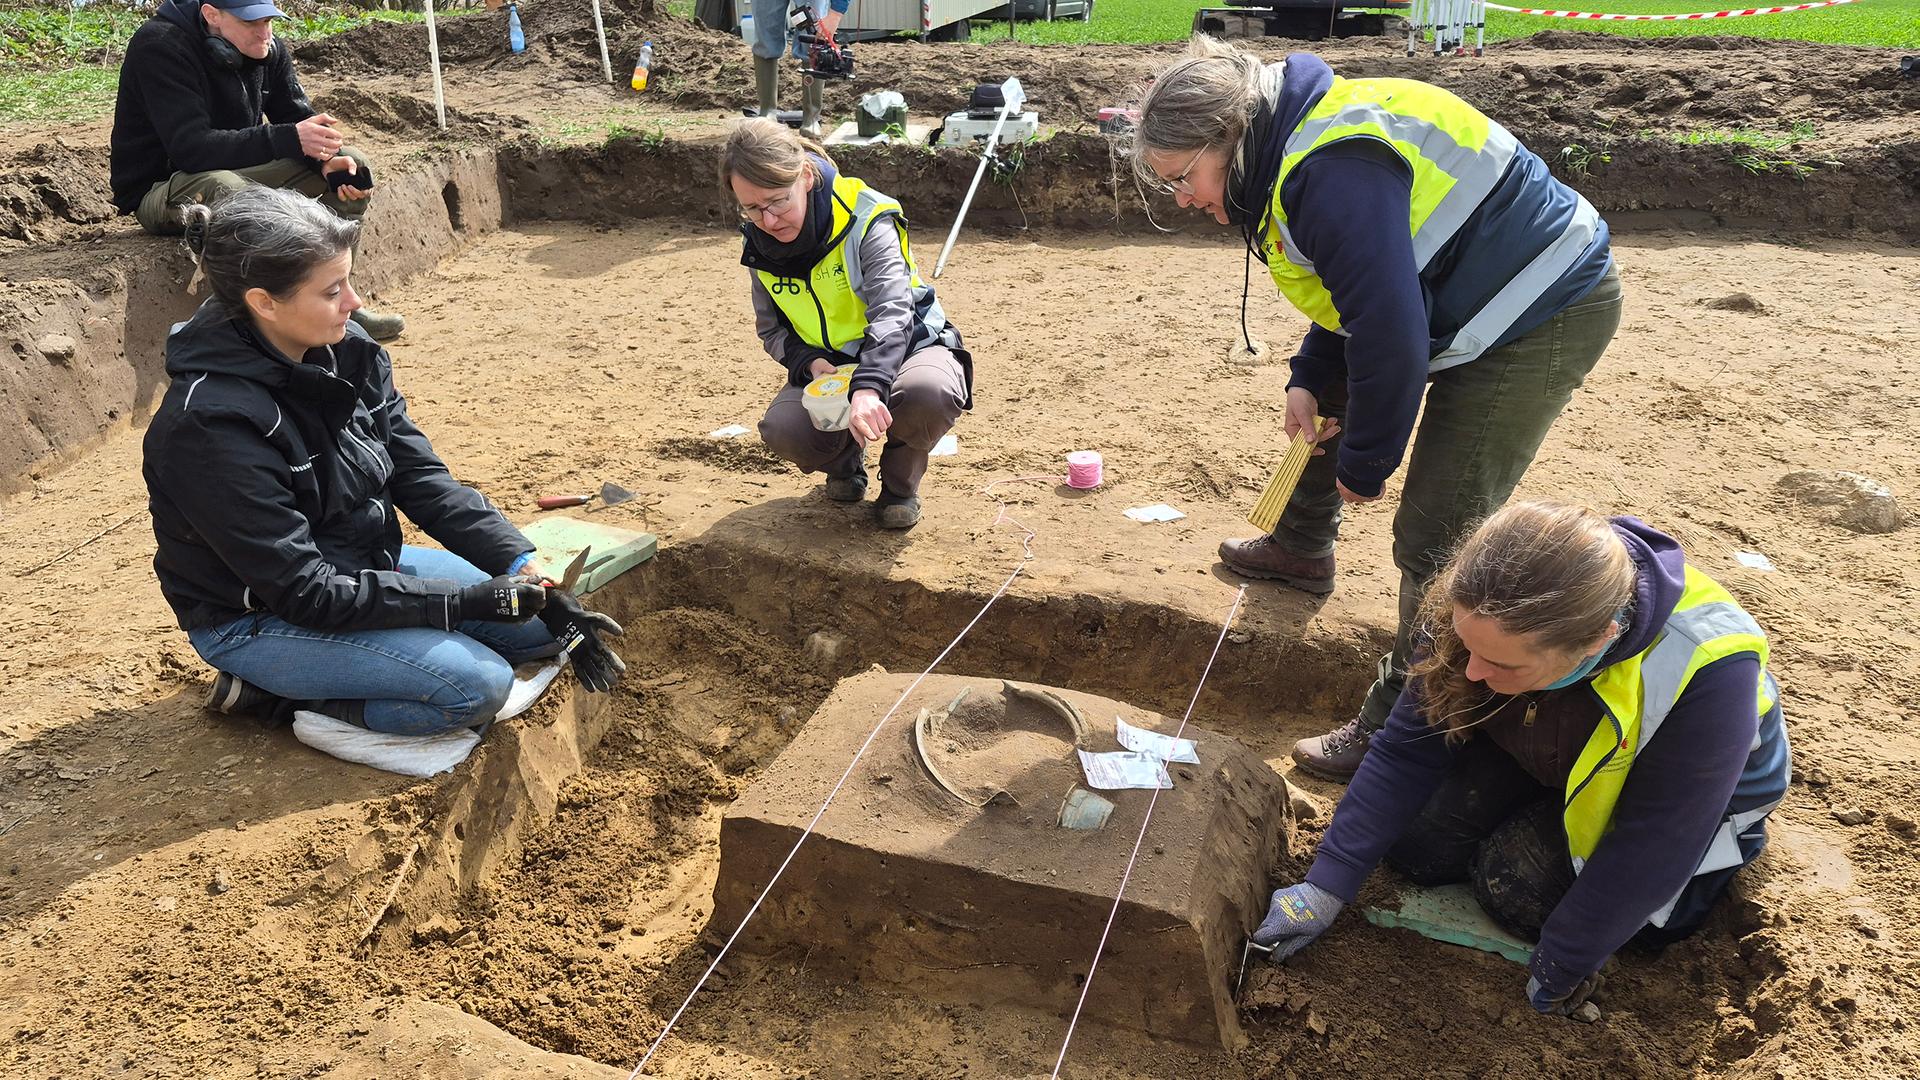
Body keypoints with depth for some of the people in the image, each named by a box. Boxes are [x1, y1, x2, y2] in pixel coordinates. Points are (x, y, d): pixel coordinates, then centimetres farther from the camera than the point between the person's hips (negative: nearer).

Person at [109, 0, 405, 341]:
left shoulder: (269, 49, -1)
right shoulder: (160, 47, -22)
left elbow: (300, 118, 1)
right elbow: (190, 148, -32)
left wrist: (328, 159, -23)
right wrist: (288, 139, -39)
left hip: (240, 175, 7)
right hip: (158, 191, -7)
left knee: (351, 163, -8)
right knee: (224, 187, -41)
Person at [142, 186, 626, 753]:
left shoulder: (351, 352, -9)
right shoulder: (210, 422, -28)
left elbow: (424, 479, -5)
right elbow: (304, 591, -26)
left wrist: (526, 570, -16)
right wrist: (465, 602, -27)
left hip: (363, 566, 7)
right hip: (257, 617, -7)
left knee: (544, 624, 0)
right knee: (477, 684, -23)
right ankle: (271, 691, -4)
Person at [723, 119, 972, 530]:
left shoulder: (866, 218, -22)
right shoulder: (760, 245, -4)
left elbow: (892, 311, -34)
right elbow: (771, 330, 6)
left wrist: (868, 387, -51)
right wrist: (810, 362, -17)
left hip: (905, 347, -3)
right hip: (824, 367, 4)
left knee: (930, 392, -40)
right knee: (782, 428, -29)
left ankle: (901, 479, -4)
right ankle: (845, 461, 9)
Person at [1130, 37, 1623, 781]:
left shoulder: (1333, 174, -29)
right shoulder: (1297, 145, 5)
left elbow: (1389, 330, -30)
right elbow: (1354, 287, 16)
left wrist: (1365, 463, -17)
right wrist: (1308, 380, 4)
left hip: (1546, 320, -11)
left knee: (1435, 543, -10)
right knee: (1327, 391, 25)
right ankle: (1301, 549, 43)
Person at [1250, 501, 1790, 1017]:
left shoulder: (1706, 672, -42)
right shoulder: (1489, 615, -31)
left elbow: (1649, 848, -30)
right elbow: (1407, 750, -20)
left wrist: (1557, 975, -19)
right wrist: (1327, 884, -22)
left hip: (1680, 786, -3)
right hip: (1547, 750, 3)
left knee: (1518, 889, -17)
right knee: (1415, 845, -8)